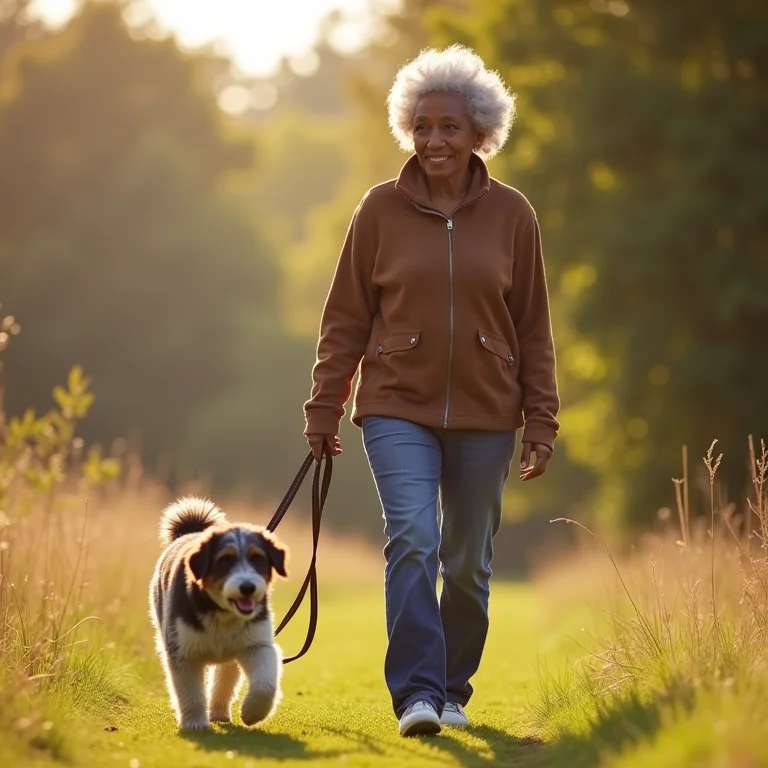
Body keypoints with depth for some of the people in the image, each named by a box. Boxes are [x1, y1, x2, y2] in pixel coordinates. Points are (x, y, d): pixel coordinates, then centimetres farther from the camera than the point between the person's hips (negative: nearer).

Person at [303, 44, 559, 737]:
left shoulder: (511, 215, 2)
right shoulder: (381, 210, 0)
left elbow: (534, 327, 5)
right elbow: (345, 319, 5)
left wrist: (541, 422, 2)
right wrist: (324, 410, 2)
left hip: (484, 414, 1)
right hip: (398, 406, -1)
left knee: (469, 562, 9)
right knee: (412, 539, -18)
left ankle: (454, 689, 26)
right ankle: (417, 694, -19)